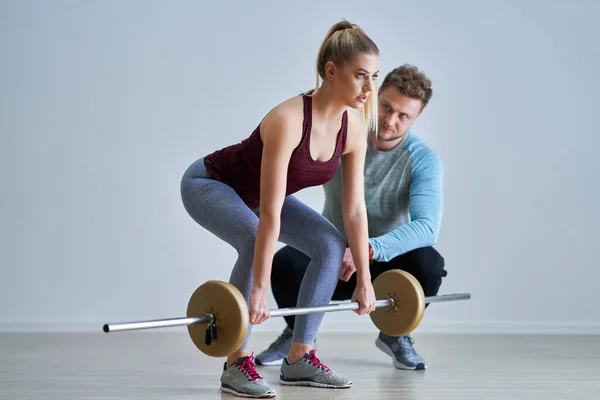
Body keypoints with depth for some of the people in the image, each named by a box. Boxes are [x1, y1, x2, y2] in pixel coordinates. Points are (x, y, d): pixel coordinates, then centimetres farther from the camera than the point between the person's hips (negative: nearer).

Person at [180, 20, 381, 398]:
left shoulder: (354, 129, -15)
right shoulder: (288, 120, -37)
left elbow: (355, 209, -9)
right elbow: (270, 214, -39)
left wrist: (364, 278, -7)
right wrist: (259, 288, -39)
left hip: (250, 194, 8)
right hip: (208, 183, -7)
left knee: (331, 244, -6)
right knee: (256, 241, -34)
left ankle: (299, 359, 1)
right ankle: (237, 364, -21)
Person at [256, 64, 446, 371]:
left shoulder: (424, 160, -19)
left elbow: (426, 227, -33)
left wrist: (368, 249, -48)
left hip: (385, 263, 0)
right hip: (332, 257, 1)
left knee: (428, 263, -33)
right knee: (286, 263, -32)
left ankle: (395, 333, 0)